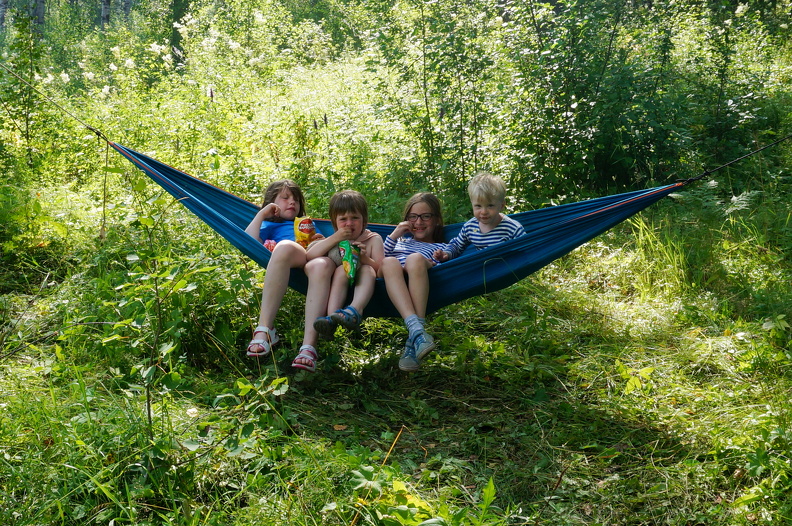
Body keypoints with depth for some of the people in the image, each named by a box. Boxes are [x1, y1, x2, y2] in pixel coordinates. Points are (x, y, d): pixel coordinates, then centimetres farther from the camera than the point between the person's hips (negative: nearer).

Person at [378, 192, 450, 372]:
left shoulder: (442, 248, 32)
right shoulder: (400, 240, 40)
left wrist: (433, 265, -8)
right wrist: (393, 236, 15)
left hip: (418, 286, -1)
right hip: (391, 283, 2)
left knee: (415, 258, -36)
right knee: (389, 262, -34)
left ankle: (412, 343, -44)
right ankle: (416, 330, -52)